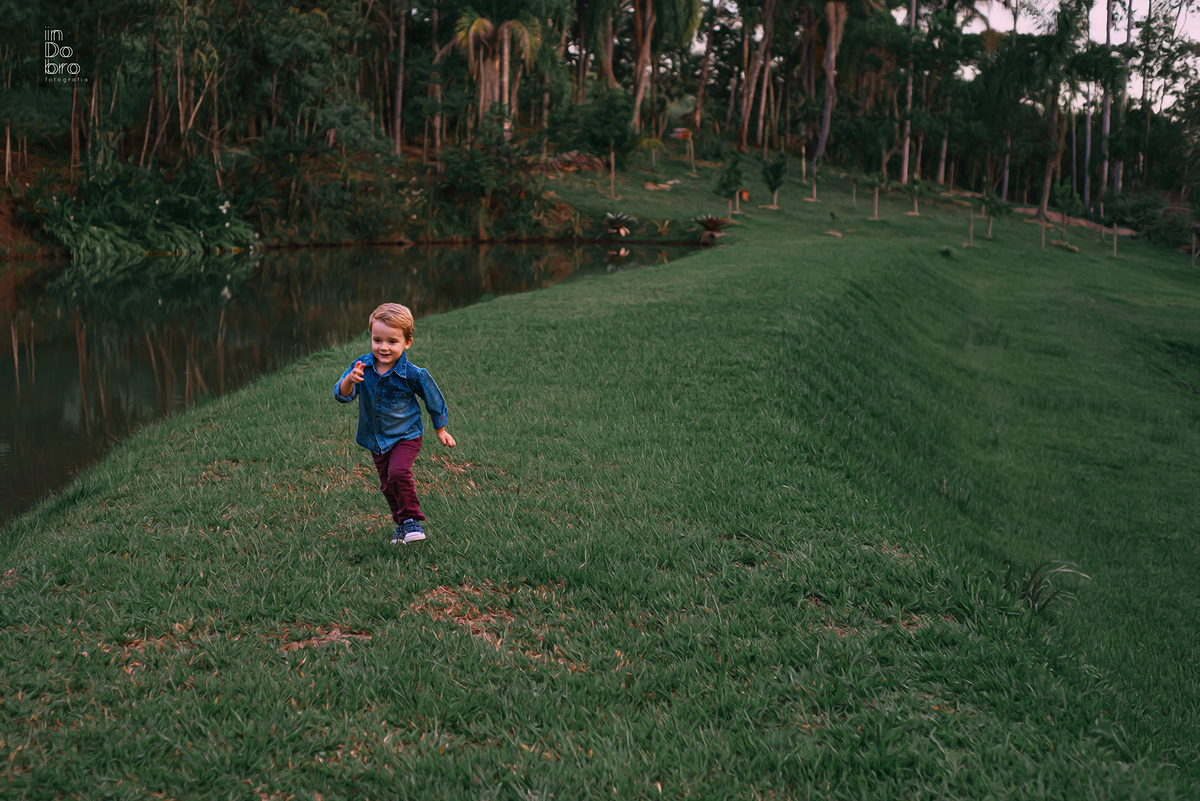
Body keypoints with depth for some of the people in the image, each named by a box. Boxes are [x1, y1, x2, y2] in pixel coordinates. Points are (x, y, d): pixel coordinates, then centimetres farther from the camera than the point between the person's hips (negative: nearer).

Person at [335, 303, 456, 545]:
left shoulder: (413, 374, -20)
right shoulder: (362, 366, -12)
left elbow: (434, 400, -3)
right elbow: (342, 395, -20)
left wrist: (441, 431, 7)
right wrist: (350, 379, -43)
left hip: (406, 436, -4)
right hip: (376, 439, 4)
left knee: (398, 473, -26)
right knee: (387, 484, 13)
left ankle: (411, 519, -9)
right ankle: (401, 524, 33)